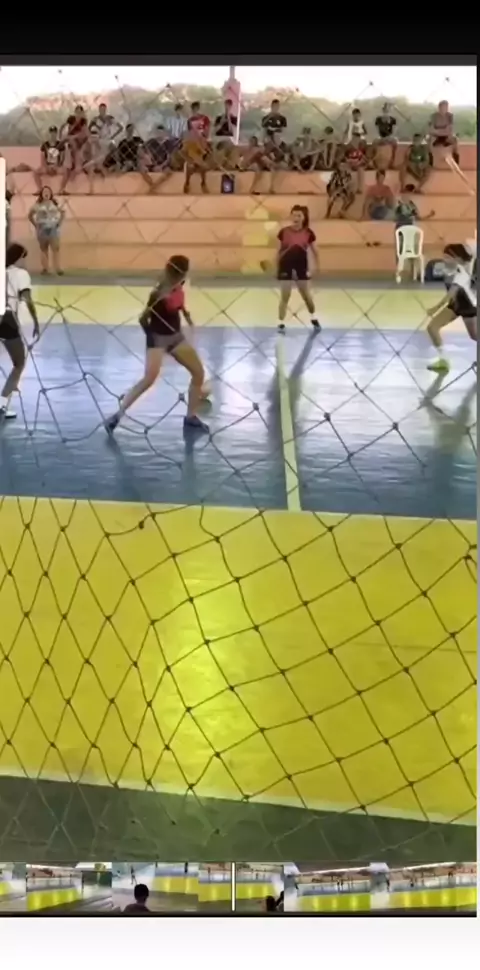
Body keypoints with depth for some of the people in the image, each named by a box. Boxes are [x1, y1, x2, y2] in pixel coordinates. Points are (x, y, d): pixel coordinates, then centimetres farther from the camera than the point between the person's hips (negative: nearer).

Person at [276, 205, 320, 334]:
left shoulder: (308, 233, -4)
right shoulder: (284, 232, -5)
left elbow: (314, 251, 4)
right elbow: (279, 251, 3)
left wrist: (317, 267, 1)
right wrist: (277, 268, 3)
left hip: (301, 267, 1)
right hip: (286, 266, -1)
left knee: (306, 295, 13)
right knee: (285, 296, -1)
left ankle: (314, 318, 35)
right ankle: (281, 324, 7)